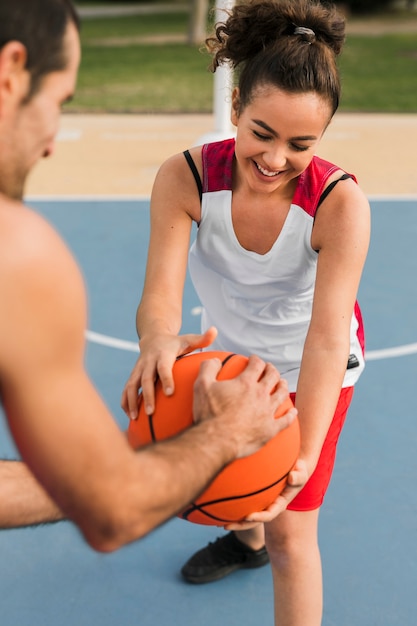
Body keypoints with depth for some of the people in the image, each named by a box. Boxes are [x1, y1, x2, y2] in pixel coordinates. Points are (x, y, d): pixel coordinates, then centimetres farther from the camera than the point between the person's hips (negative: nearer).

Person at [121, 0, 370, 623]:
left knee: (291, 534, -4)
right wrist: (159, 341, -59)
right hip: (227, 353, 4)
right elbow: (161, 292, -34)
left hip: (307, 371, -3)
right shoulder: (185, 177, -28)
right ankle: (245, 541, 63)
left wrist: (305, 456, -51)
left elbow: (326, 339, -39)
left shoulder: (341, 204, -34)